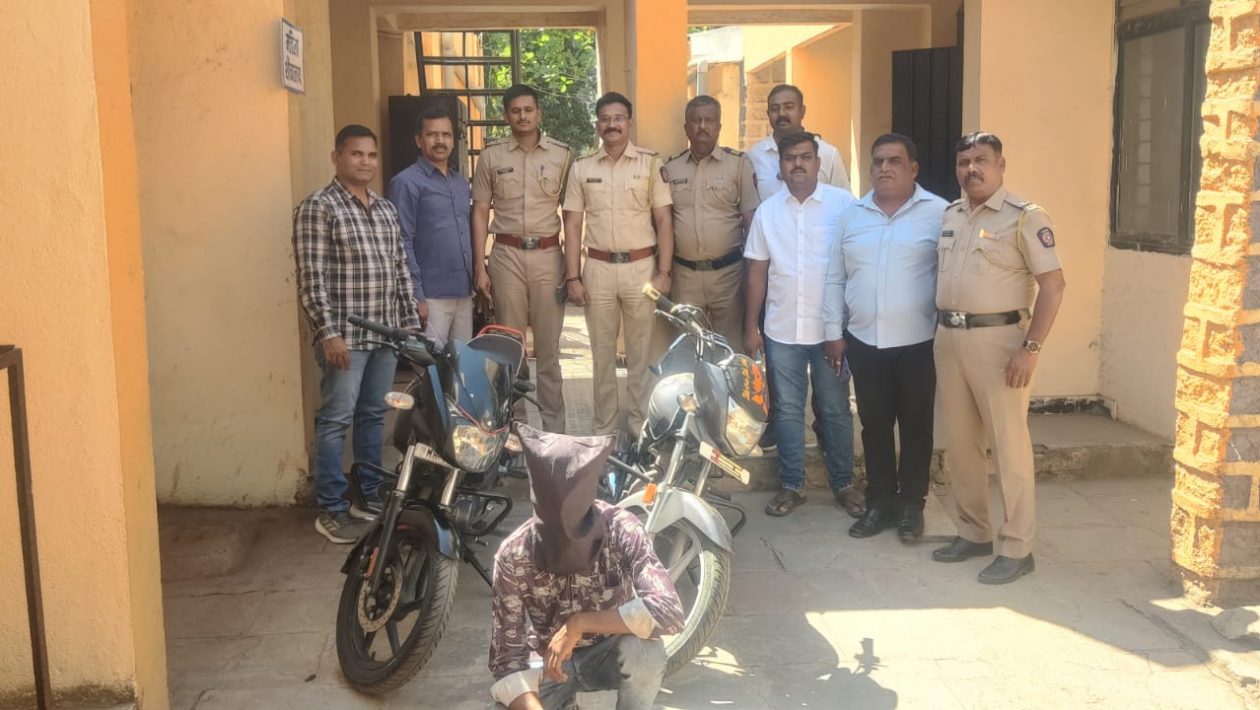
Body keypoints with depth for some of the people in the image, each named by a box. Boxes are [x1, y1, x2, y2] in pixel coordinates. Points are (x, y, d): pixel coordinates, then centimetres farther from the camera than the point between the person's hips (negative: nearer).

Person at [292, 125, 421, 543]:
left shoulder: (385, 209, 15)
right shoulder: (317, 208, -8)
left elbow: (400, 268, 17)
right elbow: (311, 278, -13)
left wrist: (411, 321, 13)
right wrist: (329, 332, -19)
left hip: (386, 334, 7)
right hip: (344, 336, -7)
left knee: (374, 415, 14)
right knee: (336, 420, -2)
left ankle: (370, 497, 25)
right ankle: (331, 511, 6)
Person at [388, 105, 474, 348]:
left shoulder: (461, 183, 17)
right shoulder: (407, 183, -5)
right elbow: (402, 245, -10)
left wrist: (474, 284, 15)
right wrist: (416, 297, -15)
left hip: (464, 293, 7)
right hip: (432, 296, -7)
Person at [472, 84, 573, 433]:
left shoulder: (562, 155, 3)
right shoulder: (492, 156, 4)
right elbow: (480, 213, 5)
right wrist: (479, 268, 0)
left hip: (548, 255, 0)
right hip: (507, 256, 1)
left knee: (549, 347, 4)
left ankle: (554, 428, 11)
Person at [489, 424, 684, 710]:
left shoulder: (621, 529, -26)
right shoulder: (513, 554, -22)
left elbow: (669, 611, -37)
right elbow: (506, 657, -21)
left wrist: (579, 623, -36)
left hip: (609, 653, -2)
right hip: (550, 662, 2)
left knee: (645, 652, -35)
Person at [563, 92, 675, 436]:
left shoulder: (651, 163, -1)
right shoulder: (581, 167, 4)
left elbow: (663, 220, -1)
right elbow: (572, 226, 5)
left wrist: (663, 272, -8)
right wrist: (572, 277, -1)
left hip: (641, 267, -1)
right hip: (598, 268, 2)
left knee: (641, 352, 7)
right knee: (602, 353, 10)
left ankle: (642, 426, 19)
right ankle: (604, 427, 21)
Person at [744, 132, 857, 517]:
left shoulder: (844, 204, -5)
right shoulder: (767, 211, 6)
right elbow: (757, 271, 8)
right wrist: (751, 327, 6)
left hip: (831, 327, -3)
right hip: (781, 330, 3)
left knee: (835, 409, 9)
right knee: (787, 410, 10)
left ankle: (843, 482, 23)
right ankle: (791, 485, 21)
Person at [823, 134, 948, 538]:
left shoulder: (939, 213, -5)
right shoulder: (852, 216, 8)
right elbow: (835, 279, 11)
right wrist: (834, 332, 7)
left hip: (919, 342, -3)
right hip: (864, 342, 4)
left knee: (916, 426, 8)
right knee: (874, 425, 12)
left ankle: (911, 504, 21)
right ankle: (880, 501, 24)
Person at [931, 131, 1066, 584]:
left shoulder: (1025, 217, -8)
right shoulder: (949, 216, 13)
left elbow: (1053, 284, -11)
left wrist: (1031, 348, -17)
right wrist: (941, 332, 12)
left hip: (997, 339, -7)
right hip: (949, 338, 7)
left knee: (1008, 445, -1)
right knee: (959, 443, 12)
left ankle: (1017, 548, 8)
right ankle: (973, 533, 26)